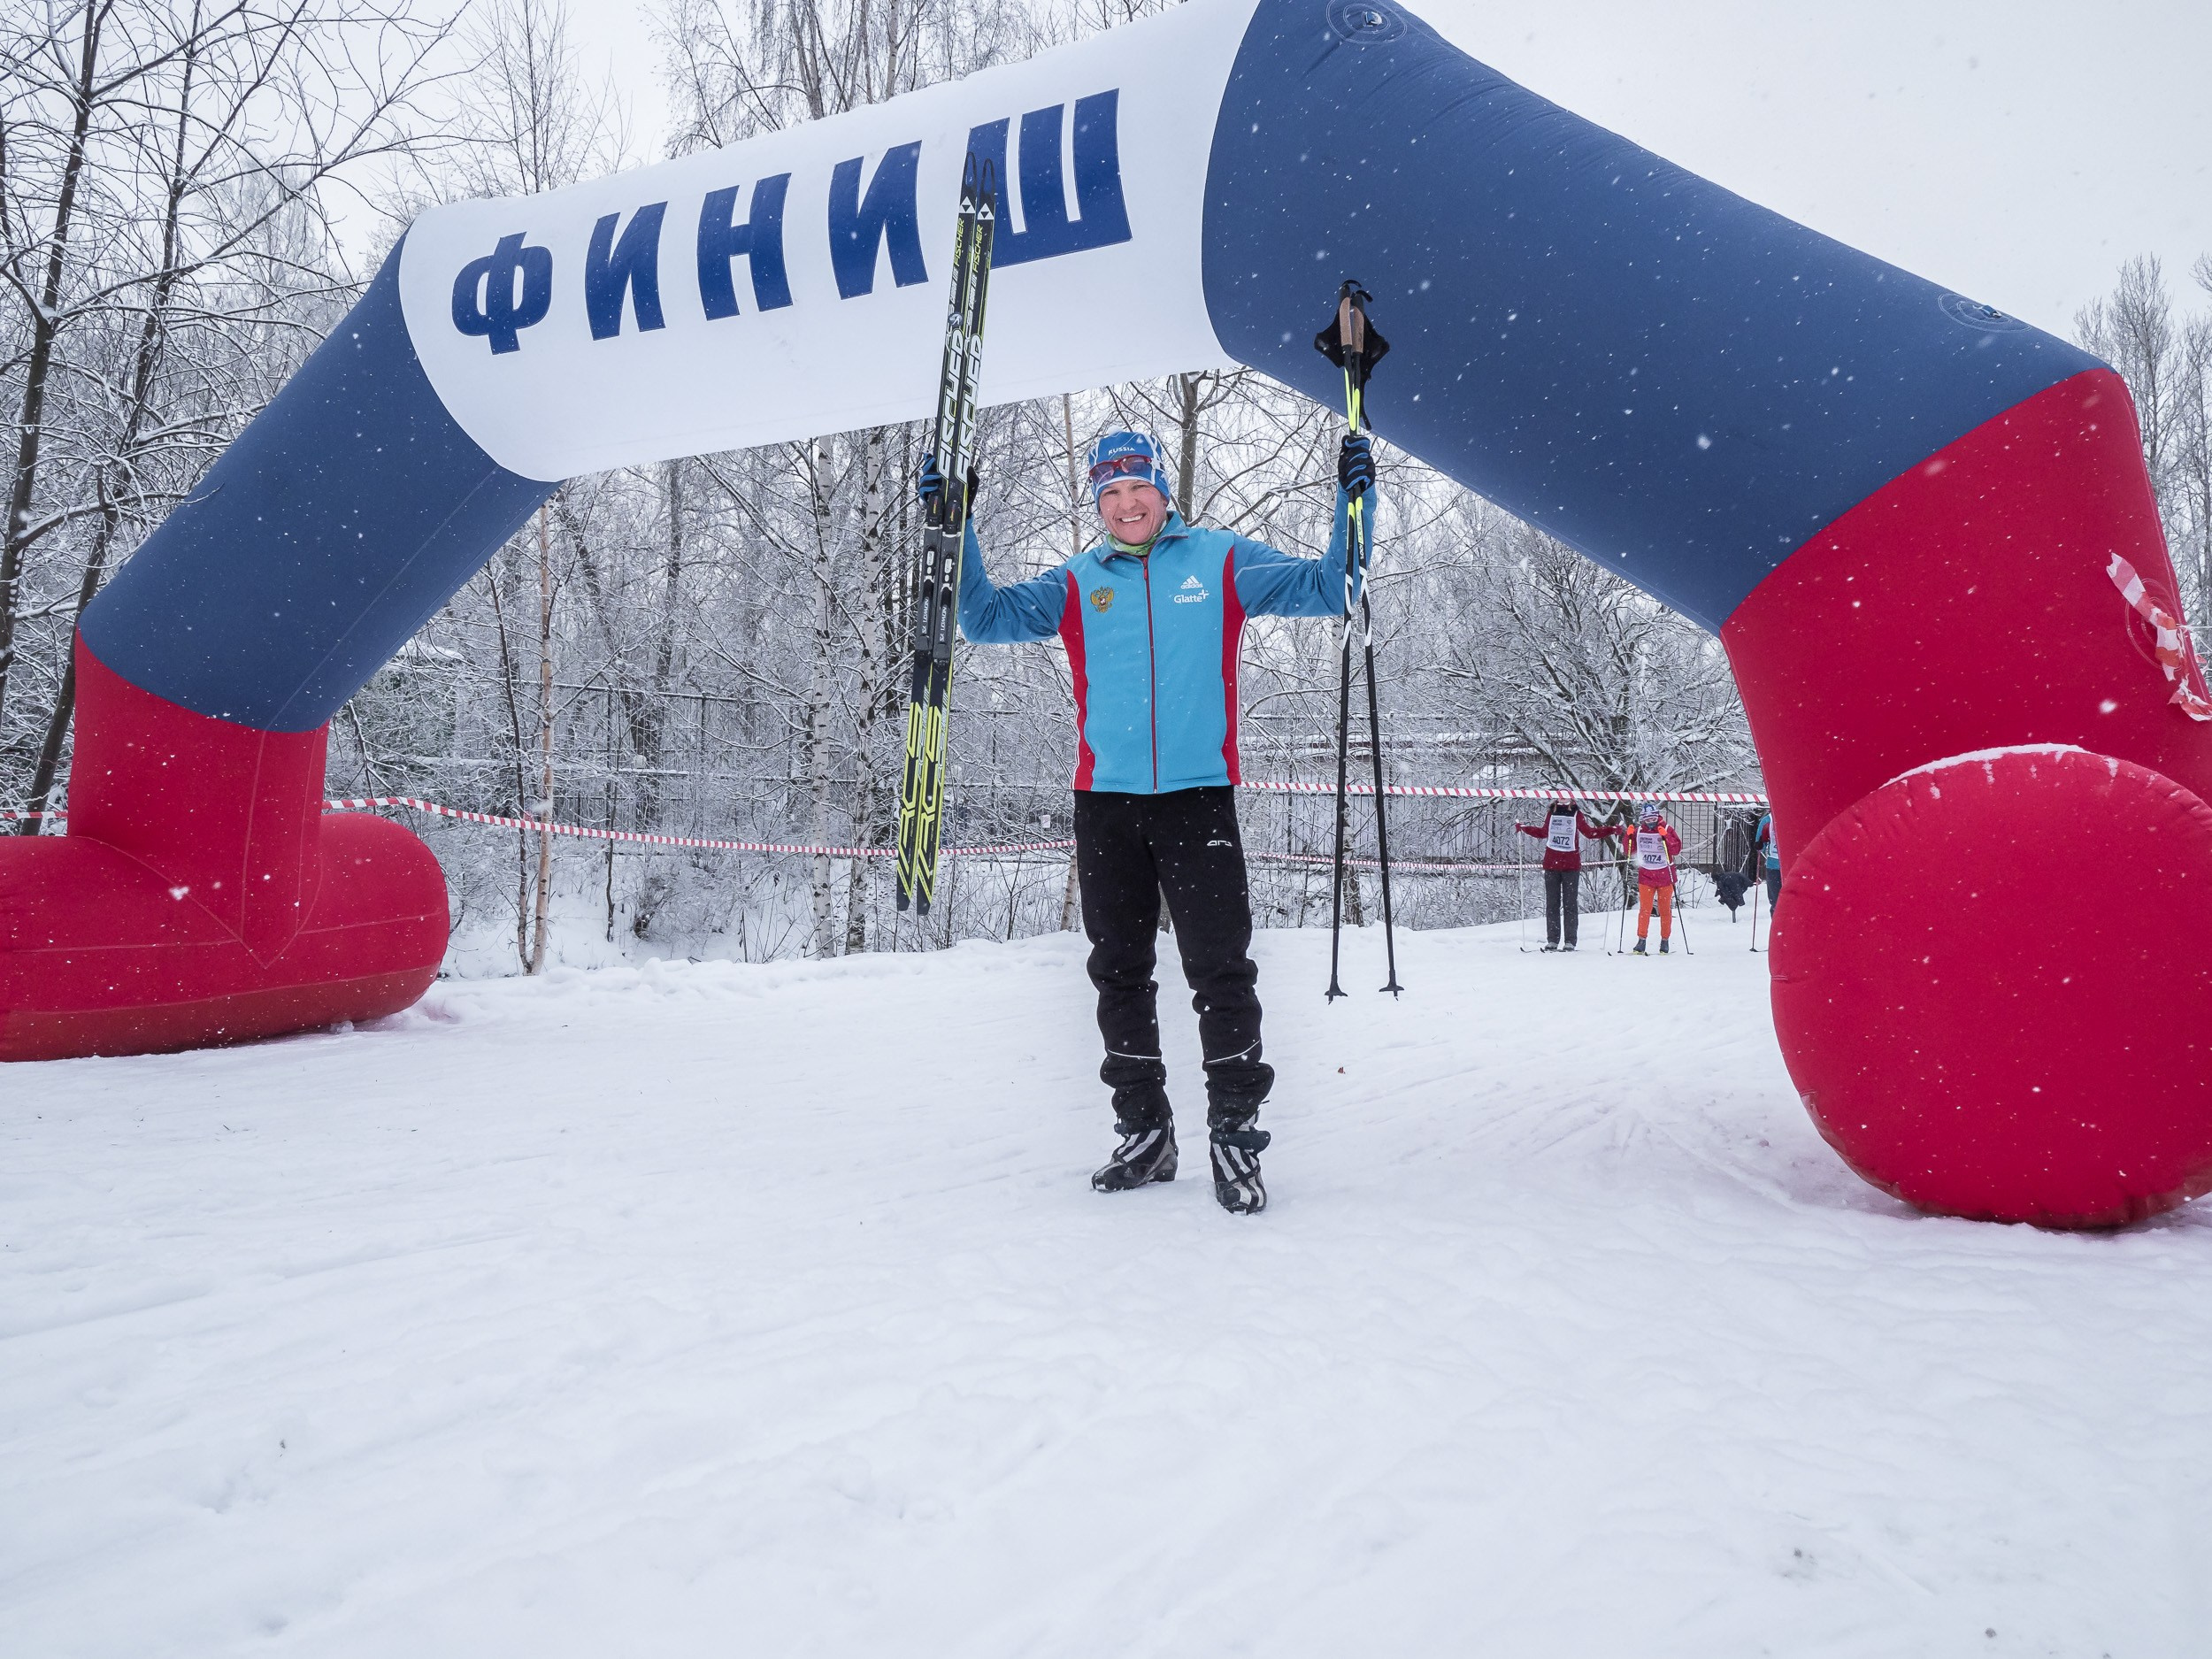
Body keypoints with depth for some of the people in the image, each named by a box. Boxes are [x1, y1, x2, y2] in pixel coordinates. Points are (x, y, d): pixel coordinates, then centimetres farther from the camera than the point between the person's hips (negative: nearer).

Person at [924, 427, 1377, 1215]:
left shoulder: (1222, 562, 7)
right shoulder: (1077, 583, 12)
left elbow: (1328, 589, 6)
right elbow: (986, 616, 9)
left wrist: (1354, 502, -5)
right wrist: (952, 529, 2)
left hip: (1199, 796, -3)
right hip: (1104, 801, 3)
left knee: (1220, 971, -6)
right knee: (1120, 973, 9)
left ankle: (1236, 1135, 4)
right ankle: (1144, 1132, 21)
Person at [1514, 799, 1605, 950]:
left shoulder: (1576, 815, 4)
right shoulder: (1551, 813, 11)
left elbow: (1590, 832, 11)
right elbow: (1543, 832, 25)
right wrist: (1523, 828, 24)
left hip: (1571, 865, -2)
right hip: (1551, 864, 2)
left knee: (1570, 903, -2)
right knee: (1552, 903, 2)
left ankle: (1570, 941, 1)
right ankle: (1552, 940, 6)